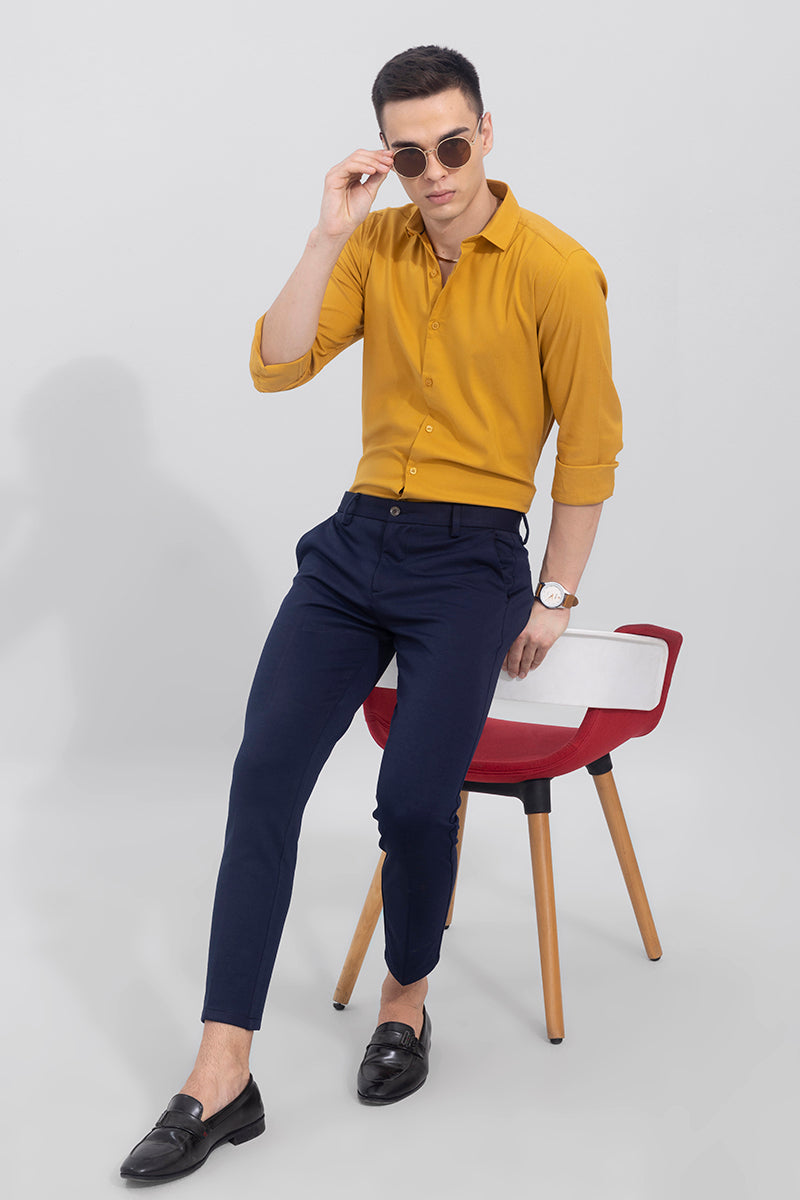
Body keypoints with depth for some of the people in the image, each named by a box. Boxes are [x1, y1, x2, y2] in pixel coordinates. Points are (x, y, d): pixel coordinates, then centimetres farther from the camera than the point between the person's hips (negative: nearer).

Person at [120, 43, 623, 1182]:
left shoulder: (555, 270, -6)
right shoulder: (374, 246, 7)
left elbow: (591, 445, -1)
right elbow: (276, 366, -2)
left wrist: (556, 598, -1)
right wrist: (329, 234, -11)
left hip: (470, 561, -4)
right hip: (354, 539, 4)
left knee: (415, 799, -18)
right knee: (264, 771, -11)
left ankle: (407, 999, 15)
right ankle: (222, 1078, -9)